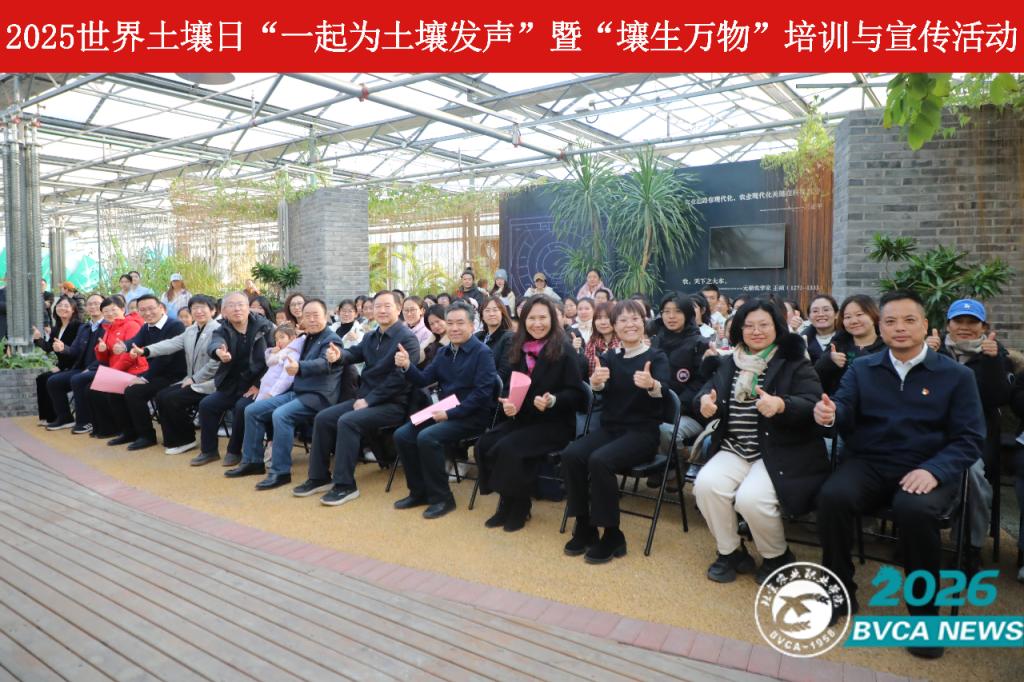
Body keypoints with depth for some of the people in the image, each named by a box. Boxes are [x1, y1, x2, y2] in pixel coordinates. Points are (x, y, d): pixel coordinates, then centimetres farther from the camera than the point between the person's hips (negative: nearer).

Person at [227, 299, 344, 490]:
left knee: (281, 415, -32)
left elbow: (324, 363, -29)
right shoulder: (307, 339, 20)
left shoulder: (332, 340, -6)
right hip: (296, 392, 9)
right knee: (252, 410, 3)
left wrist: (299, 367, -45)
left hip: (318, 396, -9)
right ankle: (252, 461, 12)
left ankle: (280, 471, -24)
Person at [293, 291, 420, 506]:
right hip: (365, 398, 9)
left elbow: (399, 378, -19)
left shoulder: (407, 338, -11)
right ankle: (319, 477, 6)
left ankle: (345, 485, -18)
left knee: (347, 422, -28)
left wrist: (368, 400, -18)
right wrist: (339, 355, -16)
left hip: (393, 404, -8)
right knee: (322, 418, -3)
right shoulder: (370, 337, 18)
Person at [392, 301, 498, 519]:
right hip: (444, 412, 7)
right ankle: (419, 492, 7)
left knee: (427, 437, -28)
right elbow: (423, 380, 6)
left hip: (471, 417, -7)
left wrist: (450, 413, -21)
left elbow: (482, 393, -18)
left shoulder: (483, 353, -10)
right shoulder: (443, 352, 12)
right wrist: (407, 367, -14)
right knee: (402, 435, -8)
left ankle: (441, 497, -12)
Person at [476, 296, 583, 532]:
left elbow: (575, 394, -10)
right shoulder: (518, 349, 7)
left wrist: (553, 401, -28)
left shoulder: (564, 351, -8)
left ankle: (517, 507, -4)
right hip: (522, 418, 6)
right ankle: (505, 502, 1)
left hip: (554, 423, -6)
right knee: (484, 445, -17)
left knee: (508, 448, -27)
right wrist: (507, 403, -8)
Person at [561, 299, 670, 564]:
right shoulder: (609, 357, 8)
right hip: (610, 426, 4)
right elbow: (602, 389, -12)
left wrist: (652, 385, -47)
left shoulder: (657, 357, -2)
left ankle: (612, 535, -14)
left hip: (642, 431, -4)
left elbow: (663, 390, -22)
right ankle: (584, 526, -6)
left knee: (599, 461, -30)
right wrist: (596, 381, -37)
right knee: (570, 455, -22)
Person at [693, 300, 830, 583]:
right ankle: (730, 552, 3)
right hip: (735, 450, 4)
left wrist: (781, 405, -35)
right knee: (706, 484, -23)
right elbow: (705, 393, 10)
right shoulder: (727, 364, 14)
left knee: (751, 497, -28)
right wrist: (704, 403, -16)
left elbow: (812, 406, -13)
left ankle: (778, 557, 5)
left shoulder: (795, 364, 0)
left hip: (782, 453, -4)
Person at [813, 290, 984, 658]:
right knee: (832, 497, -29)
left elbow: (970, 438, 1)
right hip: (868, 464, 2)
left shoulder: (957, 375, 7)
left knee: (914, 511, -35)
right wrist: (830, 413, -29)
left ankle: (924, 608, -9)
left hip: (927, 469, -1)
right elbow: (845, 414, -1)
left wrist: (934, 470, -18)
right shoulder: (862, 368, 12)